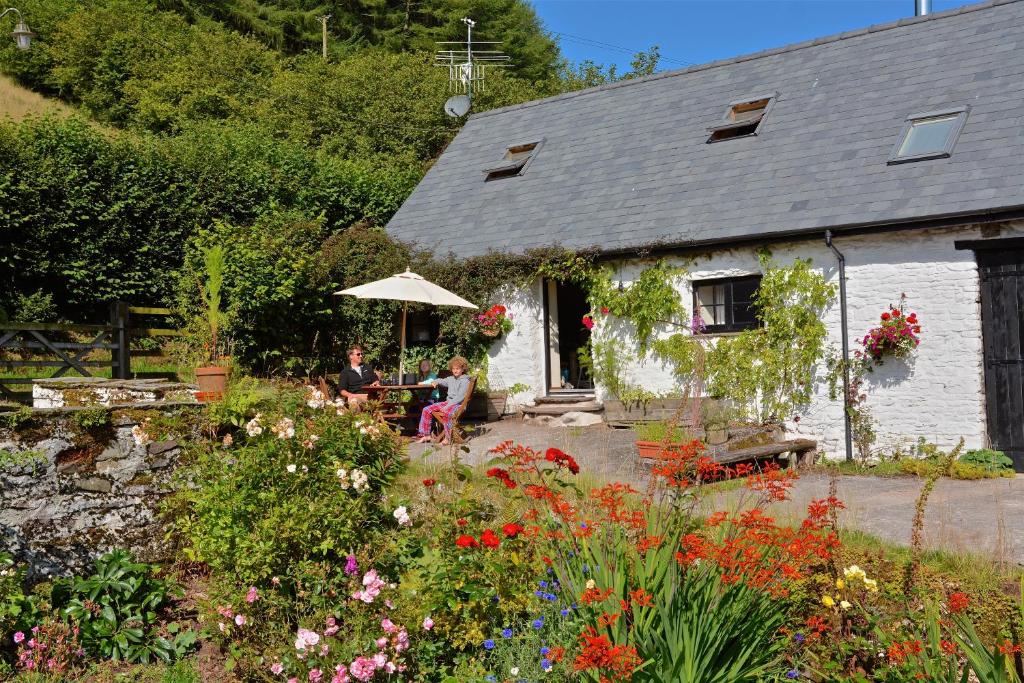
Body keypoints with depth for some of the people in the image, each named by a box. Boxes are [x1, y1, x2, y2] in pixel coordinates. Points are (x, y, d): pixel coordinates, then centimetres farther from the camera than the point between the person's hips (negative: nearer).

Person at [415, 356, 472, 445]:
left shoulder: (465, 381, -7)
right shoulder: (451, 379, 17)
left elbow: (460, 397, -17)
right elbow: (442, 381, 38)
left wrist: (448, 406, -23)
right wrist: (436, 382, 13)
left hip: (458, 404, -8)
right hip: (448, 402, 8)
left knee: (447, 412, -41)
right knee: (426, 410, -2)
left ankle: (447, 438, -33)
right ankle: (426, 435, 2)